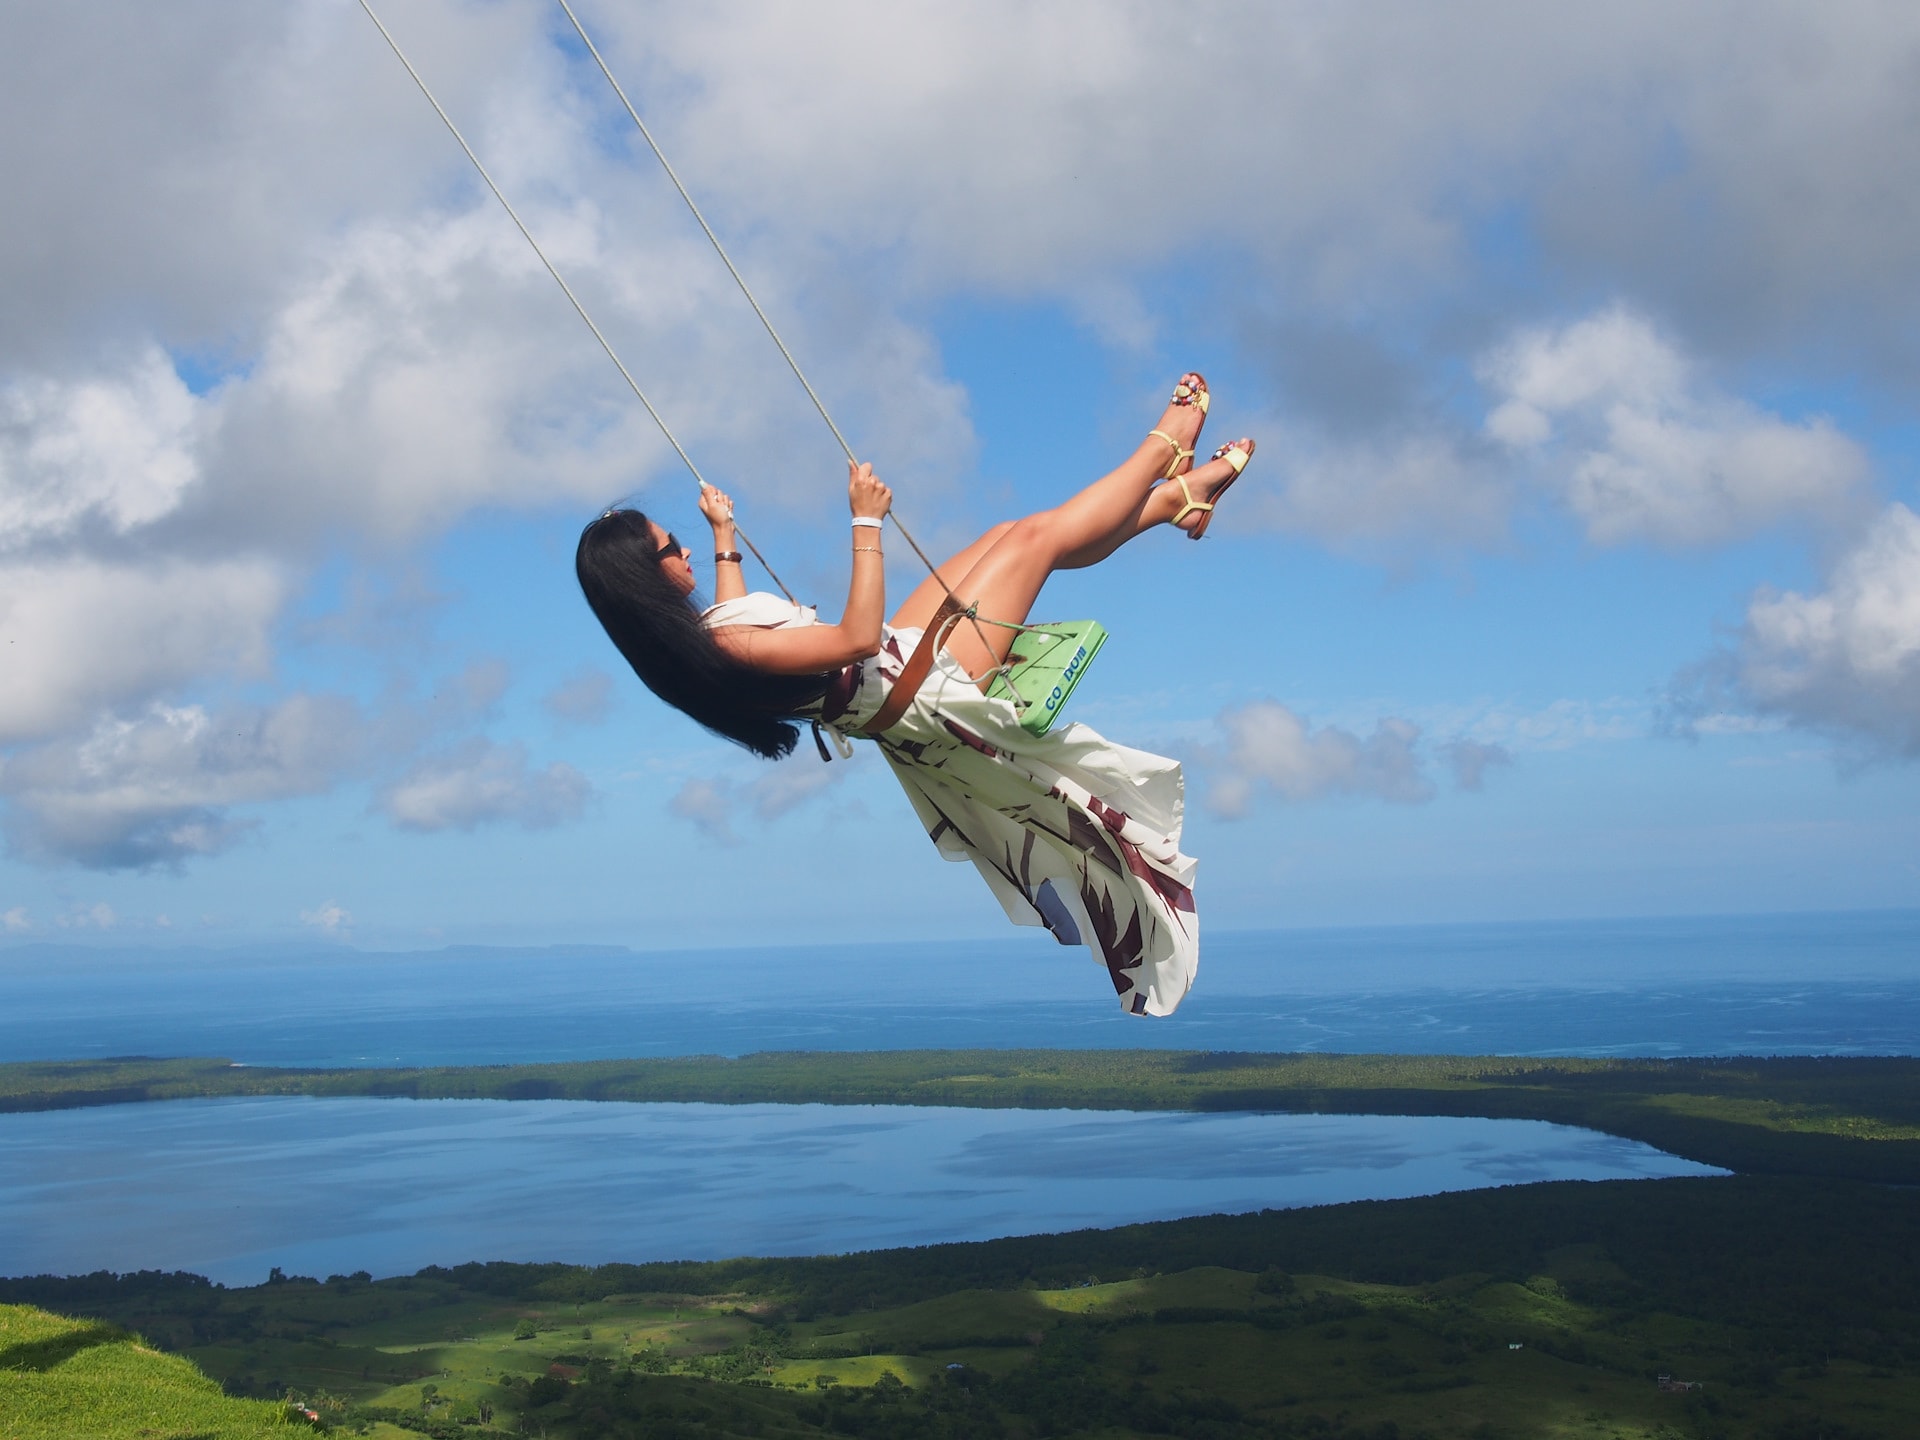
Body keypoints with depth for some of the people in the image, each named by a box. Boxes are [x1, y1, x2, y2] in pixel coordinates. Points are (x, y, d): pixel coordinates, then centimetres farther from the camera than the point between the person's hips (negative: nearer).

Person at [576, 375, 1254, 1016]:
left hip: (901, 656, 10)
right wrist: (867, 523, -32)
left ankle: (1173, 499, 28)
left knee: (1007, 534, 14)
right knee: (1035, 536, -2)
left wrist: (724, 534, 27)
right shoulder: (725, 650, -34)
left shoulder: (686, 636, -5)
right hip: (920, 685, -10)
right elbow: (857, 638, -35)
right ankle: (1163, 447, 20)